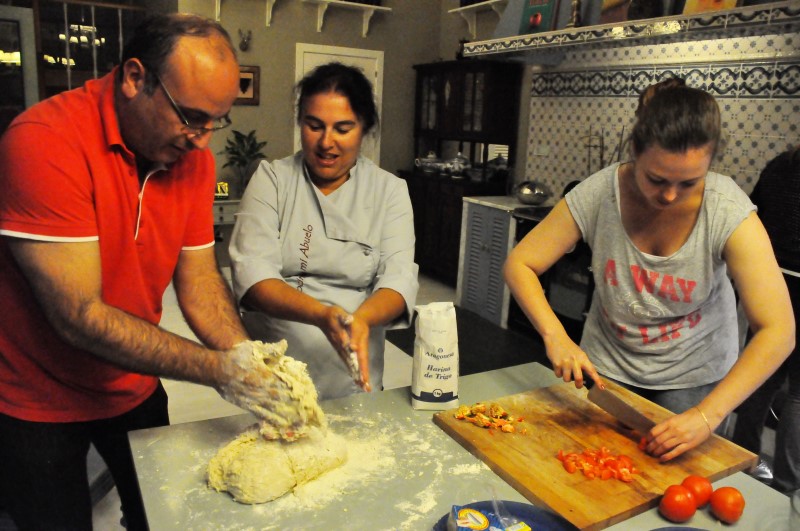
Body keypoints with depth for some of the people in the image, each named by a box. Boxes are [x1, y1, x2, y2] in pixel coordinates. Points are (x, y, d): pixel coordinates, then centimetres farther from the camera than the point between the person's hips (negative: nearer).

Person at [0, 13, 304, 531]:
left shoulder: (191, 151, -8)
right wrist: (217, 370, -33)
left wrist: (250, 363, -24)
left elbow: (200, 280, -8)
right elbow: (80, 316, -30)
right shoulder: (44, 143, -28)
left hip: (134, 387, 5)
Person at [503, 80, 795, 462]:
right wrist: (555, 336, -31)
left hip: (692, 376, -1)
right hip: (606, 364, 1)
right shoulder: (598, 194, -22)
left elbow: (777, 331, -26)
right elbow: (519, 264, -16)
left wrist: (707, 415, -34)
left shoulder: (729, 212, -25)